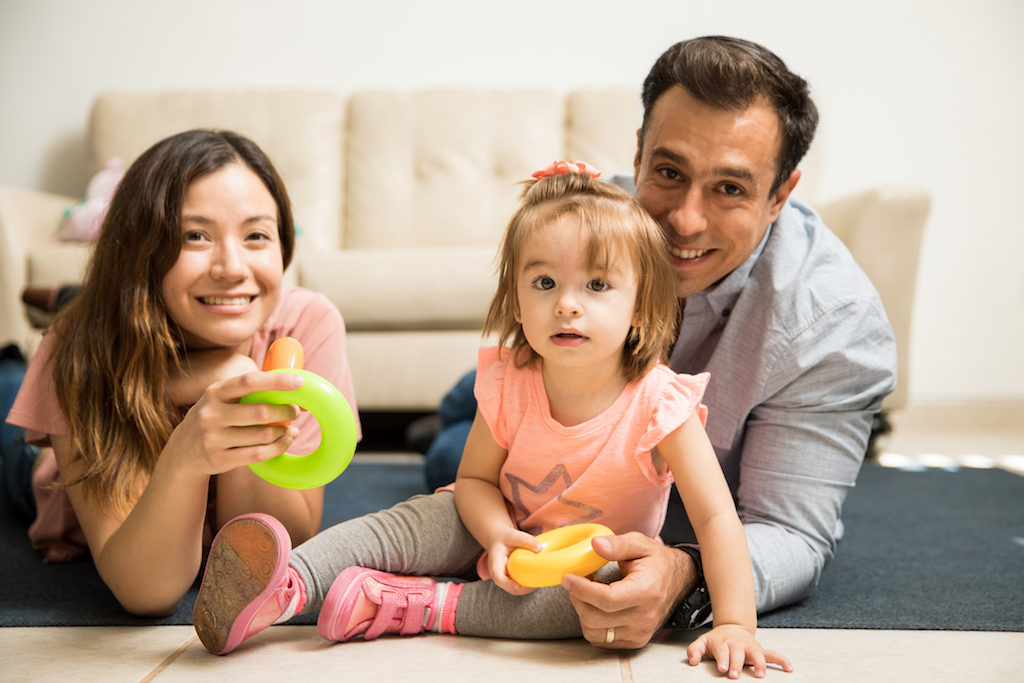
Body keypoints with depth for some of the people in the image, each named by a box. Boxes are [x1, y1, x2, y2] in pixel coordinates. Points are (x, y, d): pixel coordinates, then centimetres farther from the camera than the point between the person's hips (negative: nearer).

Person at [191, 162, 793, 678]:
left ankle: (424, 606, -33)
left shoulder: (658, 402, -25)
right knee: (422, 518, -23)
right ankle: (284, 589, -39)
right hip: (507, 538, 2)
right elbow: (475, 478, -6)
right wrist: (500, 535, -27)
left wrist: (734, 625, -32)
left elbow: (717, 517, -24)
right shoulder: (509, 383, -16)